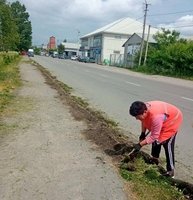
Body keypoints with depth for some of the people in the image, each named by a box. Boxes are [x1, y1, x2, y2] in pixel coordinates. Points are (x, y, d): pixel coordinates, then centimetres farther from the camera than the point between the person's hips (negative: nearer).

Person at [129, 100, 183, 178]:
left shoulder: (156, 117, -44)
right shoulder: (144, 108, -21)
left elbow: (153, 136, -34)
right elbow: (144, 121, 3)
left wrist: (140, 144, -30)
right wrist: (143, 133, 2)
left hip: (173, 120, -8)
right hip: (163, 120, 8)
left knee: (167, 144, -11)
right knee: (156, 140, 15)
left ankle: (170, 171, 1)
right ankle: (155, 159, 36)